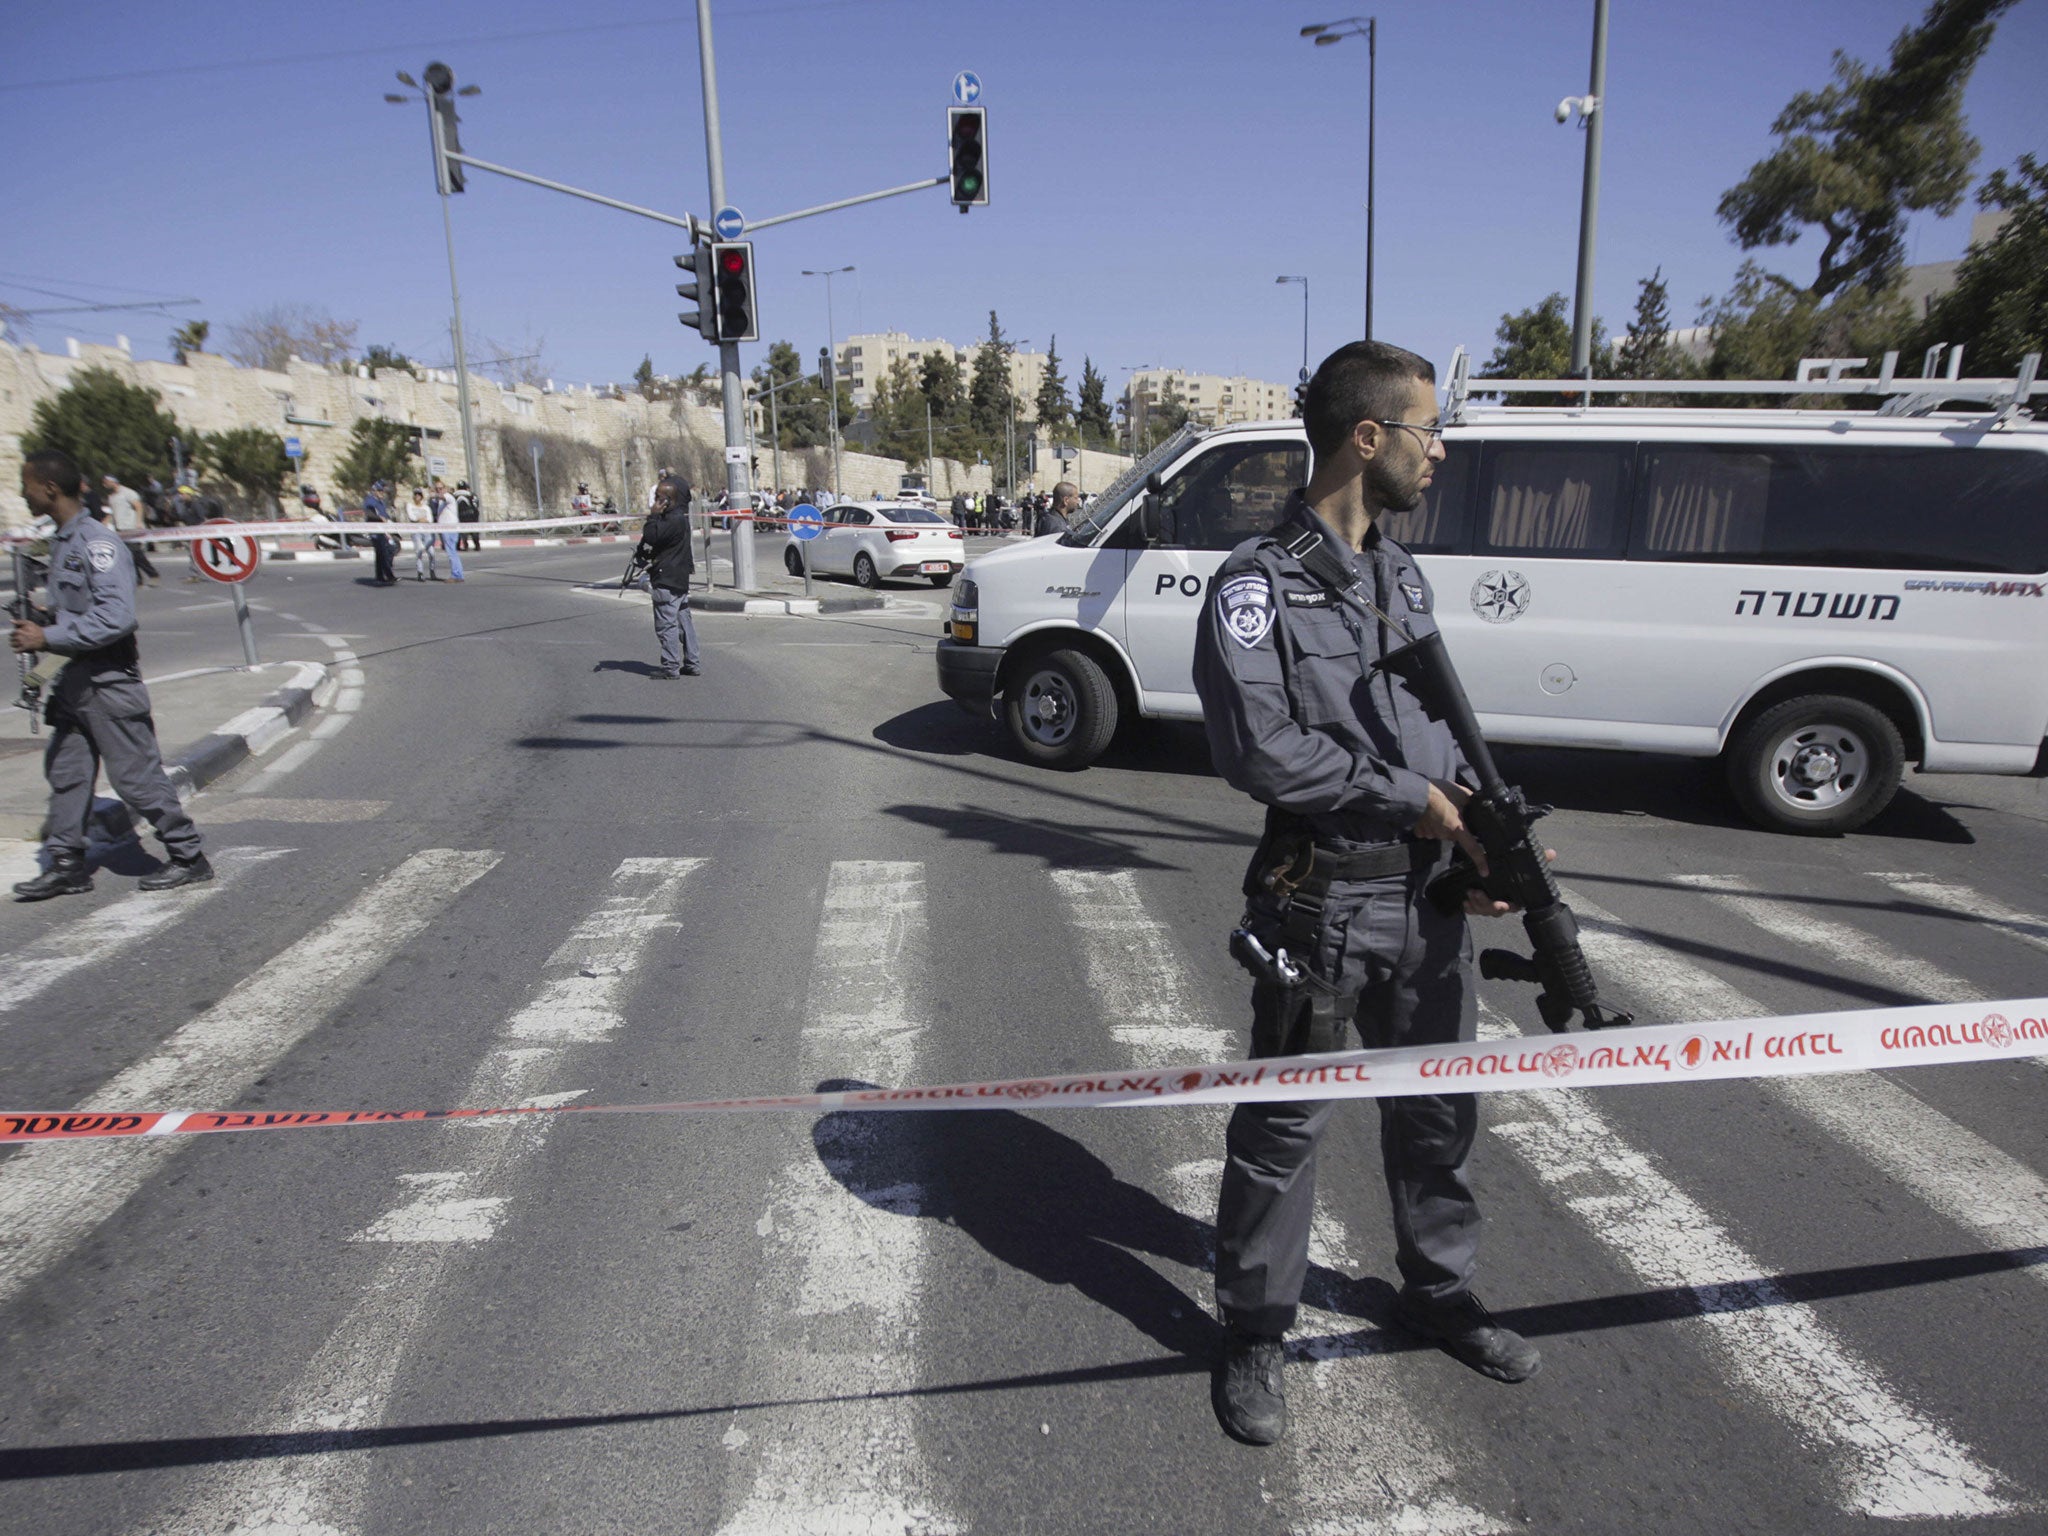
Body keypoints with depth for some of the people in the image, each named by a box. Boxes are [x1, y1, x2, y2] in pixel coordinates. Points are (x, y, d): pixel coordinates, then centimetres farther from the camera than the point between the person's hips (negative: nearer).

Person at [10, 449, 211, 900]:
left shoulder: (98, 542, -17)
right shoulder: (62, 541, 12)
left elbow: (116, 618, -26)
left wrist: (48, 638, -23)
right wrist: (40, 628, 13)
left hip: (110, 680, -9)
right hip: (77, 677, 9)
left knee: (136, 774, -2)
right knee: (65, 770, 12)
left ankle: (189, 857, 9)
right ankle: (67, 865, 20)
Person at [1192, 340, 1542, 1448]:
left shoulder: (1403, 574, 11)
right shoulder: (1256, 585, -13)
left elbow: (1439, 724, 15)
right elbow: (1258, 748, -22)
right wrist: (1408, 798, -17)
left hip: (1429, 898, 8)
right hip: (1319, 909, -7)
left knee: (1437, 1110, 21)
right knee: (1282, 1128, 6)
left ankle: (1438, 1293, 43)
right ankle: (1253, 1334, 26)